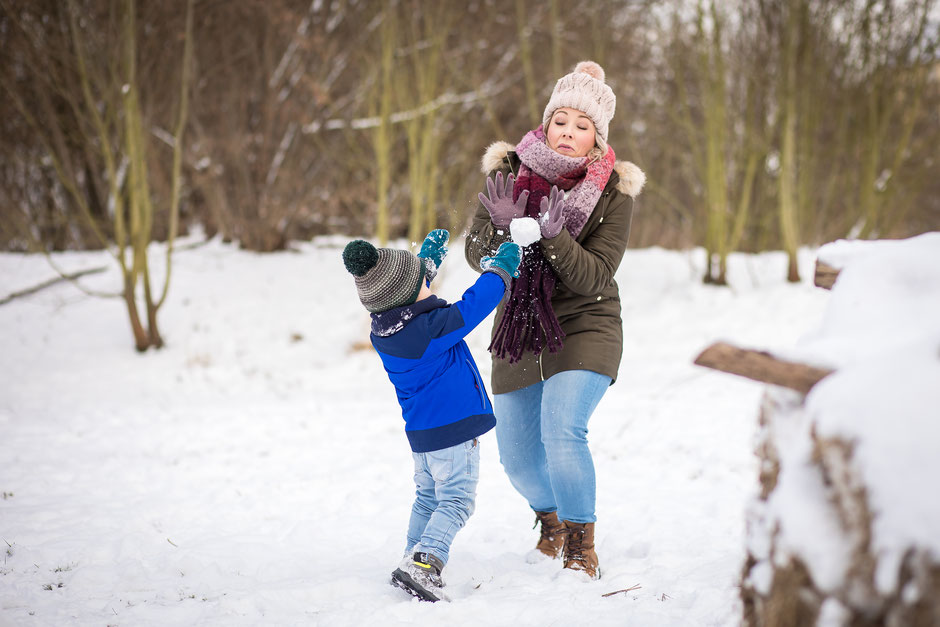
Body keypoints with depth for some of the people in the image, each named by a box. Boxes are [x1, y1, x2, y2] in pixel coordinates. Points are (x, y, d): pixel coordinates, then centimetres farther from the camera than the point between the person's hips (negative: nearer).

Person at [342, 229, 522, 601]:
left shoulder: (382, 329, 0)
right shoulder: (434, 327, -23)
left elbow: (408, 302, 21)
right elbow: (475, 303, -14)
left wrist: (428, 259, 29)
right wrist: (502, 267, 2)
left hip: (420, 431, 8)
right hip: (454, 427, -8)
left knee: (428, 498, 22)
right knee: (456, 502, -6)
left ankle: (414, 559, 23)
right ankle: (423, 564, -20)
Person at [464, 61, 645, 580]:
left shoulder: (613, 192, -11)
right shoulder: (508, 172, -5)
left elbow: (593, 277, -18)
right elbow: (474, 254, -5)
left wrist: (553, 237, -34)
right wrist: (501, 227, -26)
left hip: (584, 329, -4)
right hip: (517, 333, 4)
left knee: (562, 433, -25)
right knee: (517, 455, 12)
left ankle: (581, 544, -4)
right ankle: (551, 521, 44)